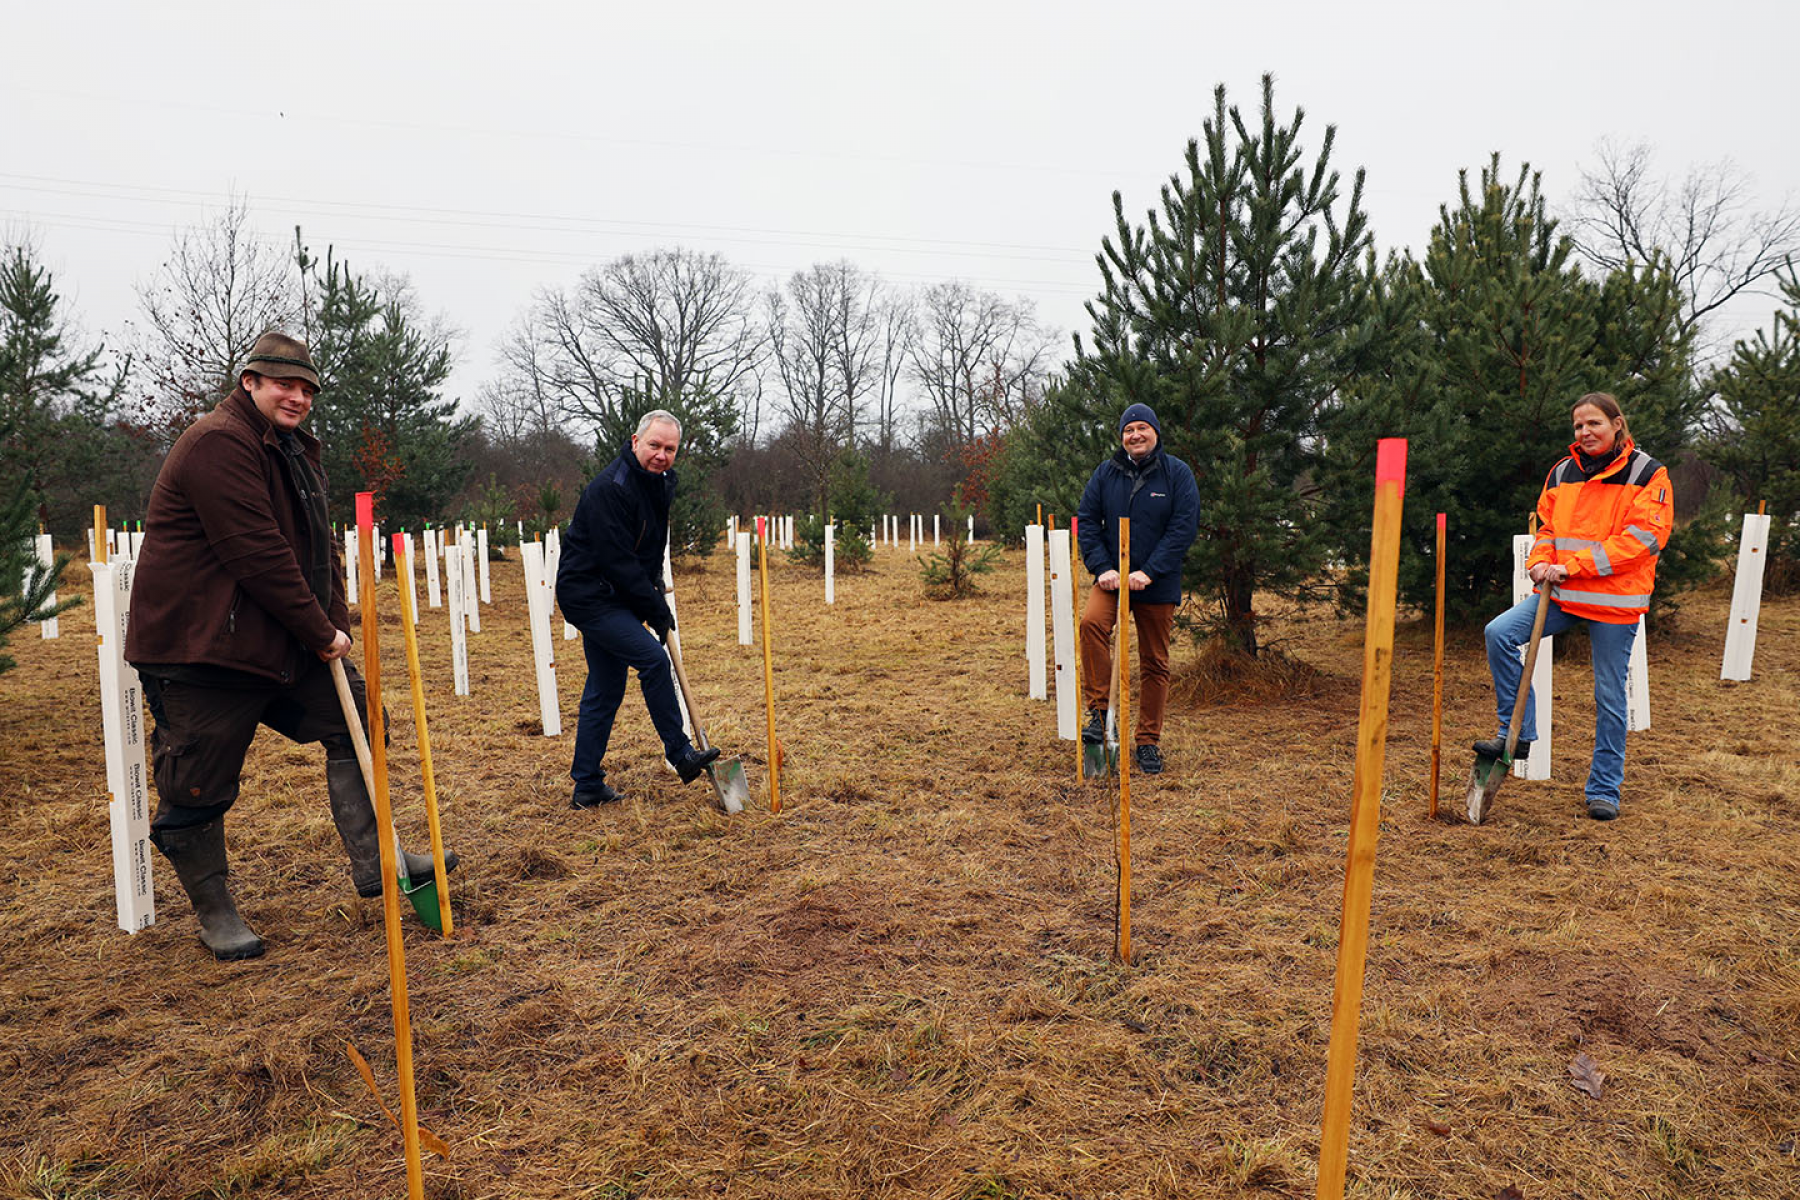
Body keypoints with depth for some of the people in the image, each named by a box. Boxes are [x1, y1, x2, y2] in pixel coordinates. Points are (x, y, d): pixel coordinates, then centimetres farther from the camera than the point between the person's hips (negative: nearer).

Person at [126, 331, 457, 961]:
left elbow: (320, 545, 14)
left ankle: (373, 862, 11)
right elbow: (259, 555, -24)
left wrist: (335, 625, 2)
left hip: (285, 642, 9)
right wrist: (321, 632, -18)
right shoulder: (219, 443, -18)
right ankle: (215, 914, 21)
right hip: (200, 647, -9)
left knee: (355, 718, 5)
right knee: (199, 789, 3)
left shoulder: (295, 450, 14)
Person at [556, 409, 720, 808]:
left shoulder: (661, 483, 7)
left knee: (605, 690, 10)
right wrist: (655, 607, -17)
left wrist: (655, 593, 8)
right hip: (588, 595, -9)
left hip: (612, 599, 9)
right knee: (653, 658, -17)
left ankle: (587, 786, 19)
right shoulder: (609, 488, -21)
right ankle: (680, 754, -3)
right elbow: (616, 560, -24)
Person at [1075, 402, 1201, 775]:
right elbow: (1086, 520, 3)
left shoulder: (1177, 473, -2)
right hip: (1112, 577, 1)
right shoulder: (1105, 473, 4)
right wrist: (1102, 568, -11)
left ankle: (1148, 742, 18)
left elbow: (1184, 527, -8)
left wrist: (1148, 572, -16)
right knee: (1091, 622, -29)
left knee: (1154, 663, 6)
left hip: (1158, 584, -1)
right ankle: (1099, 710, -18)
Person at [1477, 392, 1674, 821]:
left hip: (1615, 601, -4)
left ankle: (1605, 789, 19)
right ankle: (1517, 733, -4)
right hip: (1562, 593, 4)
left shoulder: (1648, 474, -5)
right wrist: (1540, 562, -4)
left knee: (1609, 696, 4)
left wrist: (1573, 566, -19)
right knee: (1499, 633, -18)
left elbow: (1642, 537, -13)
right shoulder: (1561, 472, 9)